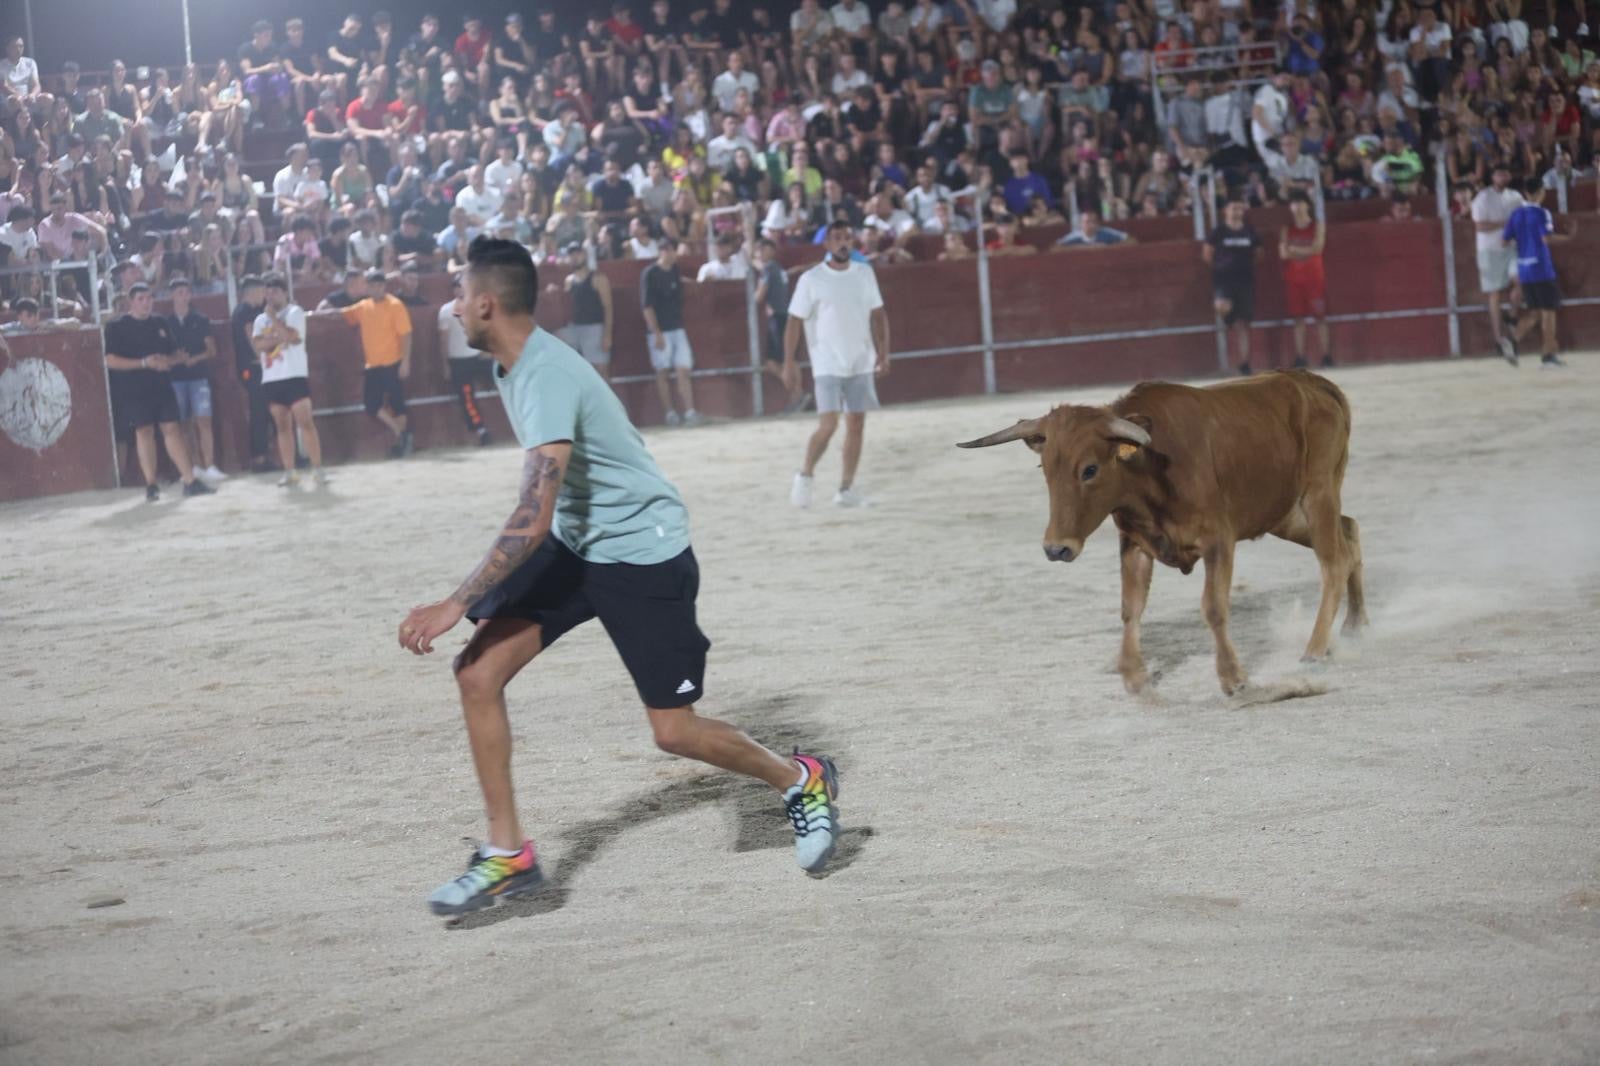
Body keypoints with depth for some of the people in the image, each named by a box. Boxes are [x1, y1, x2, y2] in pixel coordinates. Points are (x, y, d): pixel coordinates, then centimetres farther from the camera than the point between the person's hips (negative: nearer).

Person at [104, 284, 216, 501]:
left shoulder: (161, 323, 11)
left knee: (171, 428, 1)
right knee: (144, 431, 0)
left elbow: (175, 352, 19)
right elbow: (110, 361, -10)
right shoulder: (117, 327, -4)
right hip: (134, 390, -4)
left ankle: (190, 481, 0)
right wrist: (144, 363, -17)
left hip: (161, 384, 4)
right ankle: (150, 485, 6)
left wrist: (168, 361, -6)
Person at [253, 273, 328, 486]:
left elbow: (292, 336, -17)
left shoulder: (294, 312, 0)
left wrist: (273, 317, -10)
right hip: (271, 379, 5)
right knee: (282, 426, 6)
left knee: (305, 422, -10)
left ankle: (317, 469, -10)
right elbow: (257, 345, -1)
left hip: (295, 375, -5)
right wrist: (278, 337, -13)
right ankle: (289, 472, 8)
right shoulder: (261, 319, 14)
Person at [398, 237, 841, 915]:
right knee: (477, 672, -7)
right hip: (572, 543, 9)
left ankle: (802, 783, 23)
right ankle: (507, 856, 0)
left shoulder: (547, 380, -28)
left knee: (674, 732, -4)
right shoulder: (516, 365, 1)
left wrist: (456, 604, -35)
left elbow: (533, 520, -35)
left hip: (643, 552, -9)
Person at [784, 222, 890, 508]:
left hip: (860, 364, 4)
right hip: (827, 365, -4)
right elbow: (794, 322, -4)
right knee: (827, 425, -13)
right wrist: (789, 363, -10)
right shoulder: (811, 279, -6)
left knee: (856, 425, 3)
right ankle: (805, 476, 10)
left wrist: (883, 352, -1)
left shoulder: (864, 274, 5)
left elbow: (877, 314, 10)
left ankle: (846, 489, 12)